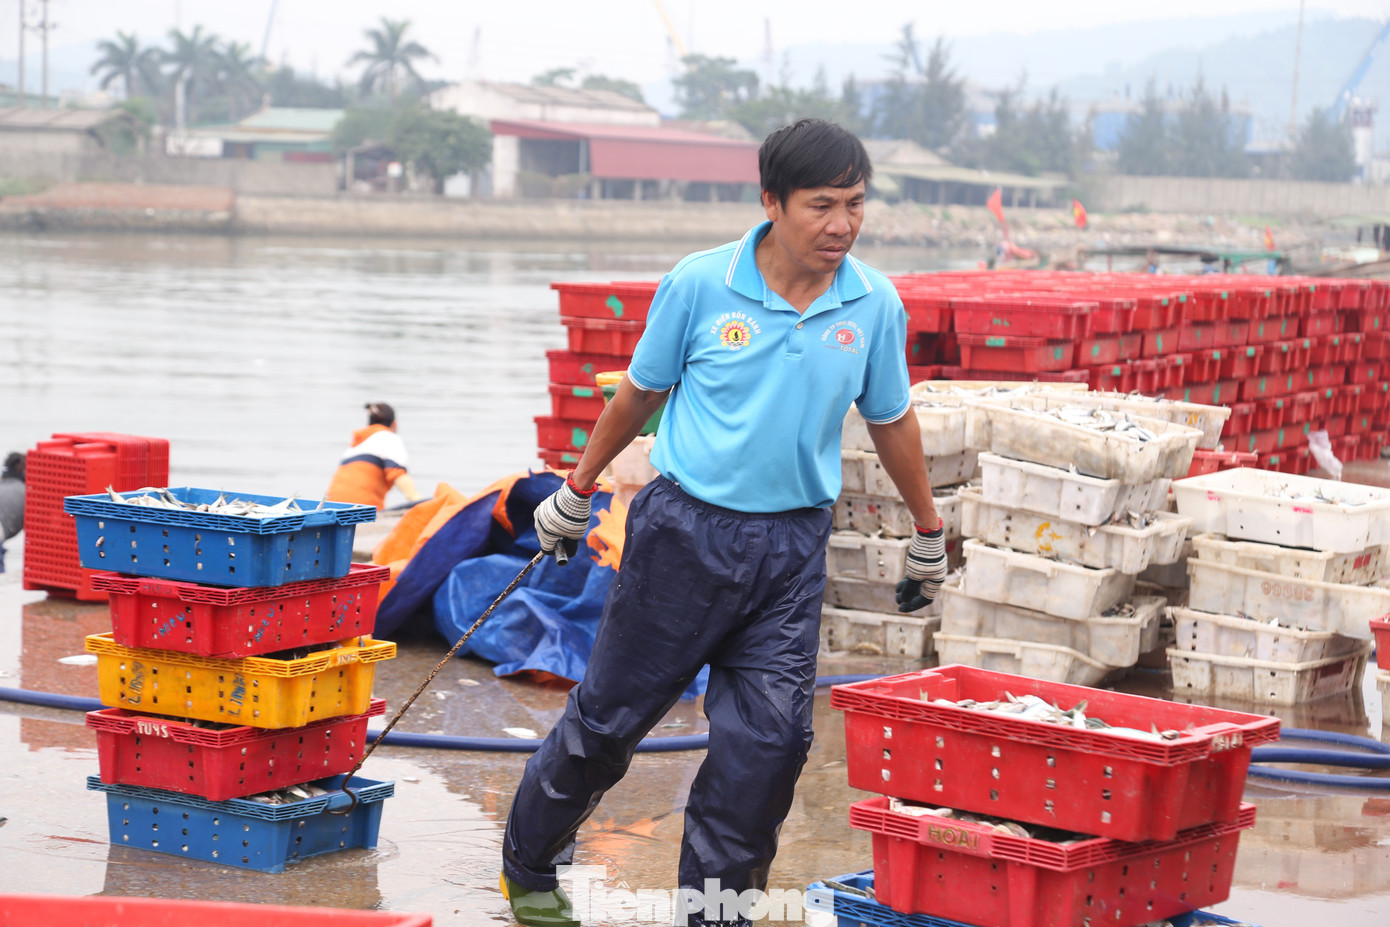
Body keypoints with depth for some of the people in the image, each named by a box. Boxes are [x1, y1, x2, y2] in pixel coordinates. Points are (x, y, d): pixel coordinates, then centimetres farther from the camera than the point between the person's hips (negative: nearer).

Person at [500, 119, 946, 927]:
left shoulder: (876, 305, -2)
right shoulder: (700, 285, -9)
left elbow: (891, 420, 13)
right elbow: (641, 392, 5)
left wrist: (929, 534, 21)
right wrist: (577, 492, 14)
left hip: (792, 550, 2)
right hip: (686, 529, -2)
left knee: (769, 738, -2)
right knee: (610, 716, 8)